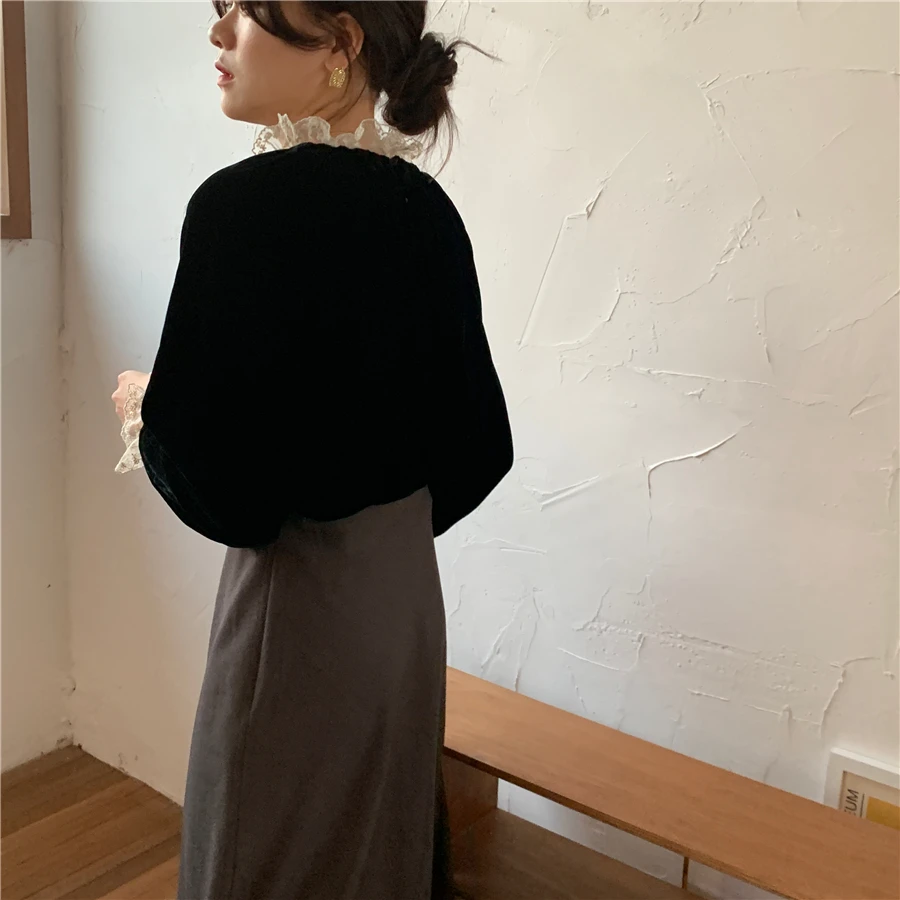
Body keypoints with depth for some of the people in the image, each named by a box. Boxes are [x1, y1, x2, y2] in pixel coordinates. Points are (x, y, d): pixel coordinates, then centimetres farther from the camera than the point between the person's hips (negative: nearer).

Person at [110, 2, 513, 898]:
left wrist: (146, 408, -3)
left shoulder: (247, 204, -20)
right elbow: (478, 445, 7)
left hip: (300, 608, -7)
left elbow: (222, 493, -22)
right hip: (405, 590, 7)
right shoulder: (426, 208, 2)